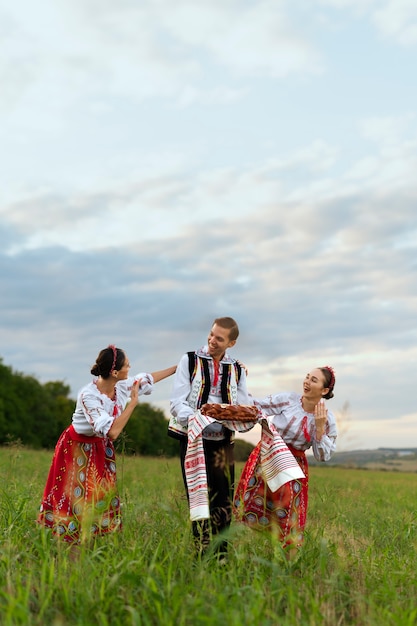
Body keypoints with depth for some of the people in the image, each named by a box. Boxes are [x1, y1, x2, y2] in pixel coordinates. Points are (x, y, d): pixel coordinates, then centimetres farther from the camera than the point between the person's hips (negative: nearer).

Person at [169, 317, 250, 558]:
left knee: (224, 501, 3)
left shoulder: (237, 370, 10)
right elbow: (177, 402, -6)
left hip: (223, 442, 3)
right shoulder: (190, 360, 1)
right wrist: (194, 418, -25)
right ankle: (202, 554, 4)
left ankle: (220, 555, 13)